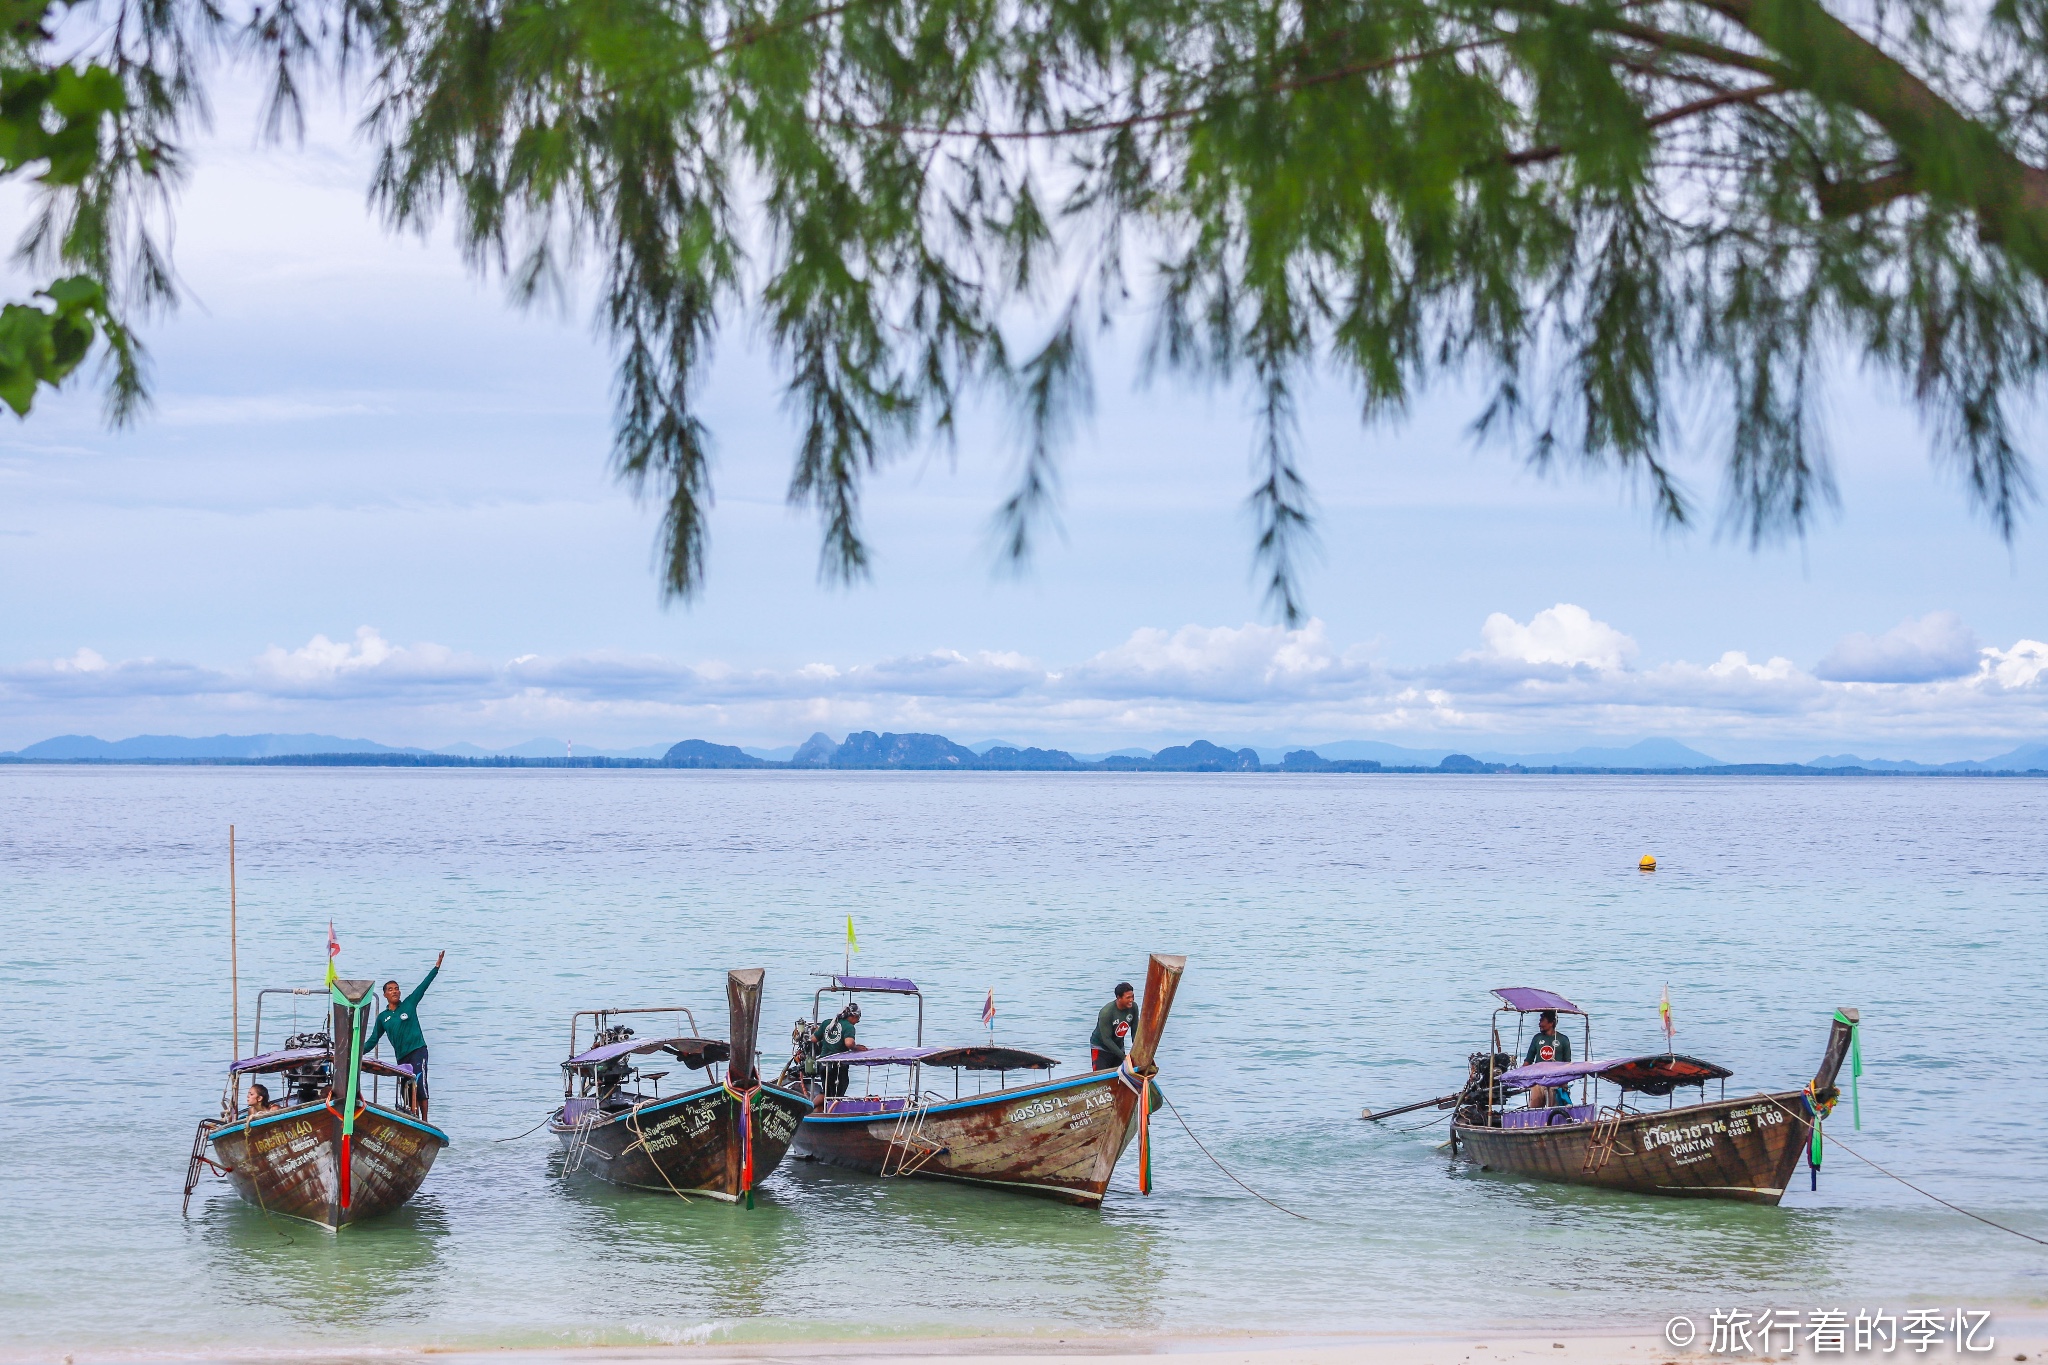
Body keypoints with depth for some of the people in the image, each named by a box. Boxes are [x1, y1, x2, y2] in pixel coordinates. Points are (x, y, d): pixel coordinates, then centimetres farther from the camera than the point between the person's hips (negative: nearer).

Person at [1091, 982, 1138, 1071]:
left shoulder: (1133, 1007, -12)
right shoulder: (1106, 1012, -30)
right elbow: (1106, 1039, -26)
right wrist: (1124, 1057, -27)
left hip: (1118, 1046, 6)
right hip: (1100, 1049, -6)